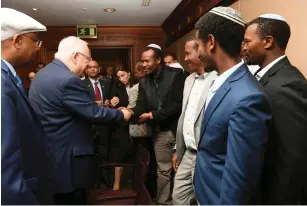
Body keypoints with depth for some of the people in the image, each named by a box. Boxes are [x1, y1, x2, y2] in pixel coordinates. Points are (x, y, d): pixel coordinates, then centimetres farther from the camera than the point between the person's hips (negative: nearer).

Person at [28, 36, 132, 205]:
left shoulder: (42, 75, 8)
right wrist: (121, 114, -6)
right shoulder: (68, 80, -23)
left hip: (46, 153, 10)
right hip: (67, 159, -10)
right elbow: (94, 113, -21)